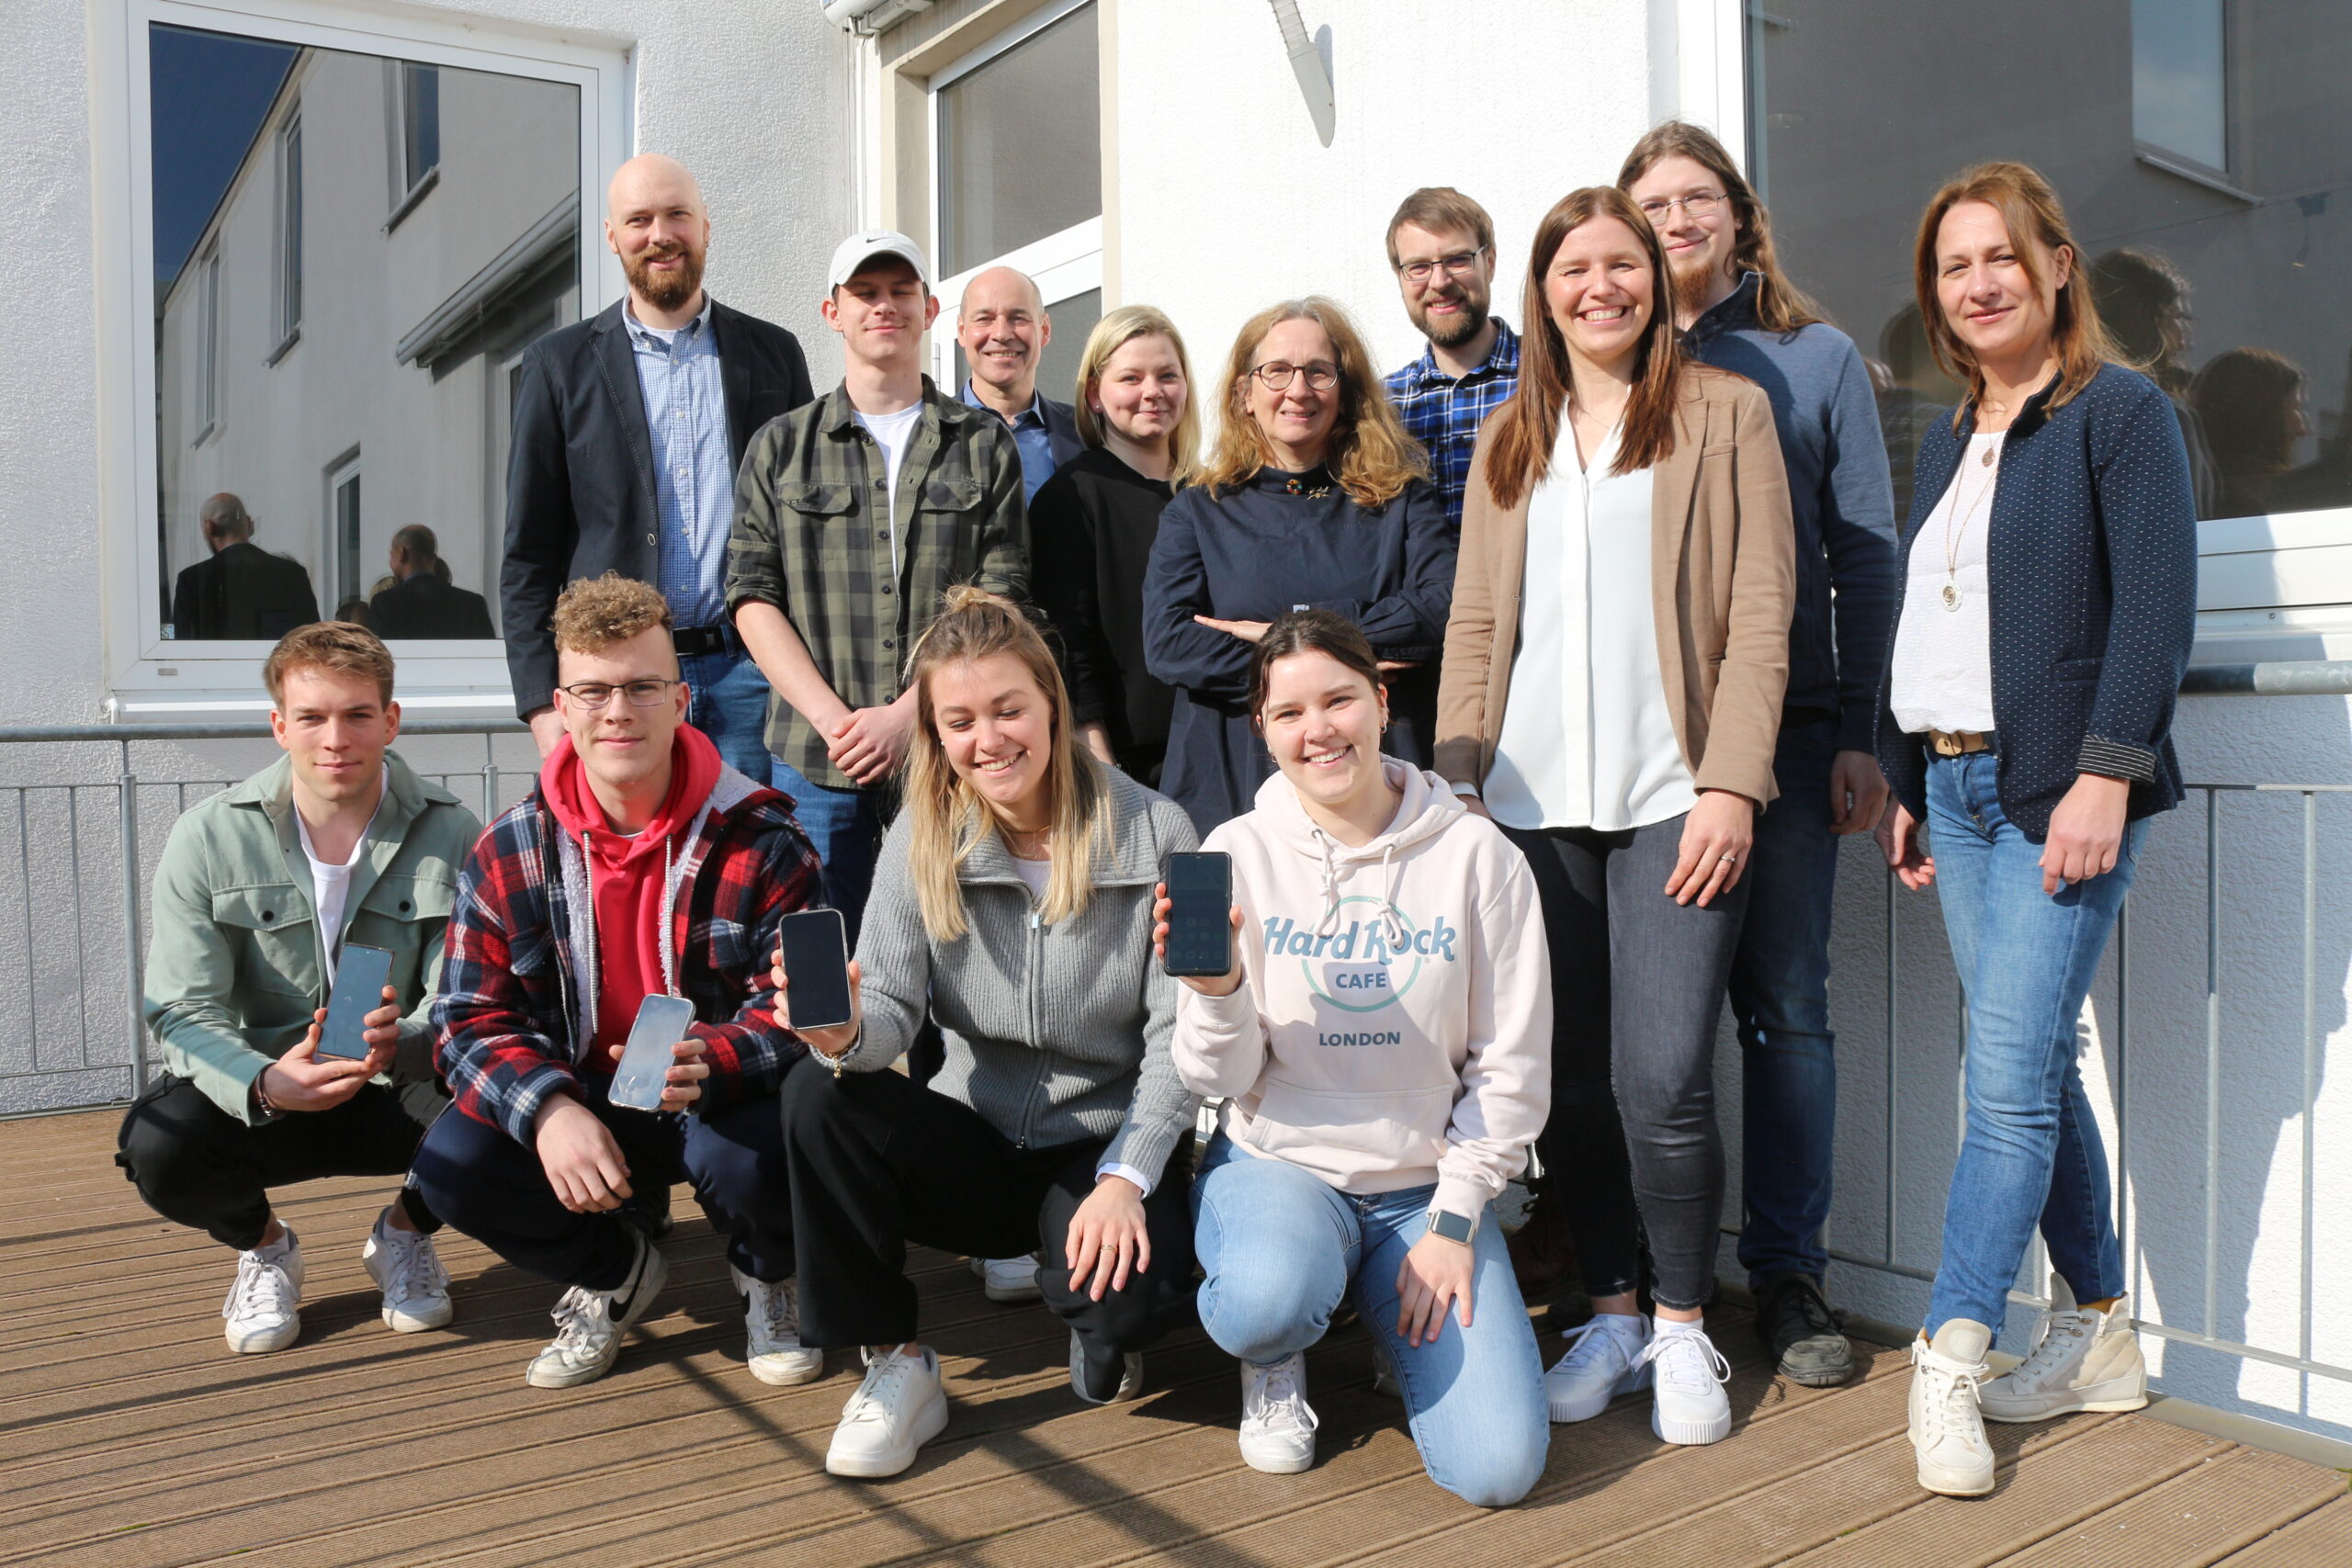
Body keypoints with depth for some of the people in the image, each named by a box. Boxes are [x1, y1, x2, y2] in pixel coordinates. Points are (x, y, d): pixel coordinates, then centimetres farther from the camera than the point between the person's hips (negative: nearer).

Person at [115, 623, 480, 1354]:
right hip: (258, 1093, 0)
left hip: (403, 1089, 0)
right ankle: (262, 1245, 8)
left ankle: (406, 1231, 8)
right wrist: (263, 1083, -34)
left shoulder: (451, 834, -8)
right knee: (157, 1147, -31)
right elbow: (182, 1011, -12)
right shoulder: (209, 837, -8)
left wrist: (404, 1041, -37)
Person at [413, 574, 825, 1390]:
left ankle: (766, 1274, 7)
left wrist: (706, 1064, -38)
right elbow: (471, 1020, -5)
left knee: (749, 1153, -35)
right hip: (582, 1106, 3)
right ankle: (616, 1270, 12)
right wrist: (549, 1110, -26)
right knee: (451, 1163, -21)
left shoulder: (760, 840, -12)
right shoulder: (508, 853, -3)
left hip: (720, 1106, -3)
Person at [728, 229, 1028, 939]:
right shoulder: (780, 447, 12)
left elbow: (1000, 597, 2)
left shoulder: (984, 443, 10)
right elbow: (753, 596, 5)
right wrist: (834, 718, -10)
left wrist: (908, 711, -11)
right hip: (816, 760, 1)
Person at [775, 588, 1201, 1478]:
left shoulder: (1154, 836, -11)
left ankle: (1104, 1339, 8)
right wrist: (850, 1032, -35)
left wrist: (1125, 1180, -23)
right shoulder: (921, 840, -3)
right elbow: (892, 1007, -10)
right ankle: (895, 1368, -8)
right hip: (975, 1142, 3)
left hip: (1108, 1144, -2)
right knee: (816, 1099, -25)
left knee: (1139, 1285, -34)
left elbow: (1179, 1035, -12)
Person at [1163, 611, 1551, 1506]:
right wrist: (1219, 989, -25)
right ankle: (1273, 1365, 4)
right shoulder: (1241, 852, -5)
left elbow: (1511, 1066, 0)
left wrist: (1454, 1220, -7)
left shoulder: (1475, 855, -4)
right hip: (1277, 1162, -1)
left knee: (1499, 1467, -14)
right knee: (1271, 1300, -36)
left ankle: (1398, 1325, 19)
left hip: (1426, 1183, 1)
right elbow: (1220, 1080, -5)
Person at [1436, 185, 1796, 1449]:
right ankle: (1612, 1316, 24)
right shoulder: (1509, 441, 18)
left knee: (1662, 1081, -9)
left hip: (1670, 801, -3)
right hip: (1532, 807, 4)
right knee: (1569, 1084, 5)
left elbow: (1759, 615, 0)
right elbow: (1475, 623, 15)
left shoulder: (1725, 412, 7)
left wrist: (1730, 785, -10)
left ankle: (1684, 1331, 14)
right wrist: (1456, 783, 5)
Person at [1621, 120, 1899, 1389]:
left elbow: (1865, 556, 7)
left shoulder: (1815, 359, 11)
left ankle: (1788, 1274, 13)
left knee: (1785, 1003, 2)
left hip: (1781, 725, 0)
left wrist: (1860, 734, -1)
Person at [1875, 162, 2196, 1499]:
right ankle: (2101, 1336, 21)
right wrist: (1906, 784, 17)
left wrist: (2105, 775, -19)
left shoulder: (2122, 412, -3)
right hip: (1955, 786, 7)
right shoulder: (1953, 440, 19)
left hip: (2058, 786, -7)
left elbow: (2157, 611, -11)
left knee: (2012, 1076, -9)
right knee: (2036, 1072, 10)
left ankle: (1950, 1361, -3)